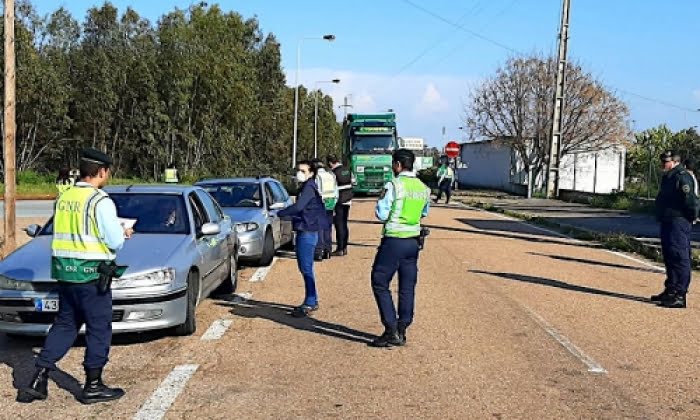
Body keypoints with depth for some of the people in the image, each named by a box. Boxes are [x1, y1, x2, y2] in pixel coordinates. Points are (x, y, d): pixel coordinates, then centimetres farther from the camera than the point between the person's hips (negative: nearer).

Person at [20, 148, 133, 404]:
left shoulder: (64, 198, 9)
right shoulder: (100, 201, -14)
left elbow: (67, 232, 15)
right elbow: (115, 241, -15)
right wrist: (123, 234, 10)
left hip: (64, 272, 7)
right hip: (91, 272, -7)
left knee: (64, 324, 17)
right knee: (99, 328, 5)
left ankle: (39, 380, 15)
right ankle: (93, 386, 12)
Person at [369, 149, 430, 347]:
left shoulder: (393, 186, -14)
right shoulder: (423, 188, 7)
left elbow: (382, 215, -12)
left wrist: (381, 199, 5)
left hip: (393, 241, -6)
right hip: (413, 241, 7)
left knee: (380, 283, 3)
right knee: (407, 288, 10)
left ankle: (391, 330, -2)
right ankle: (401, 331, 15)